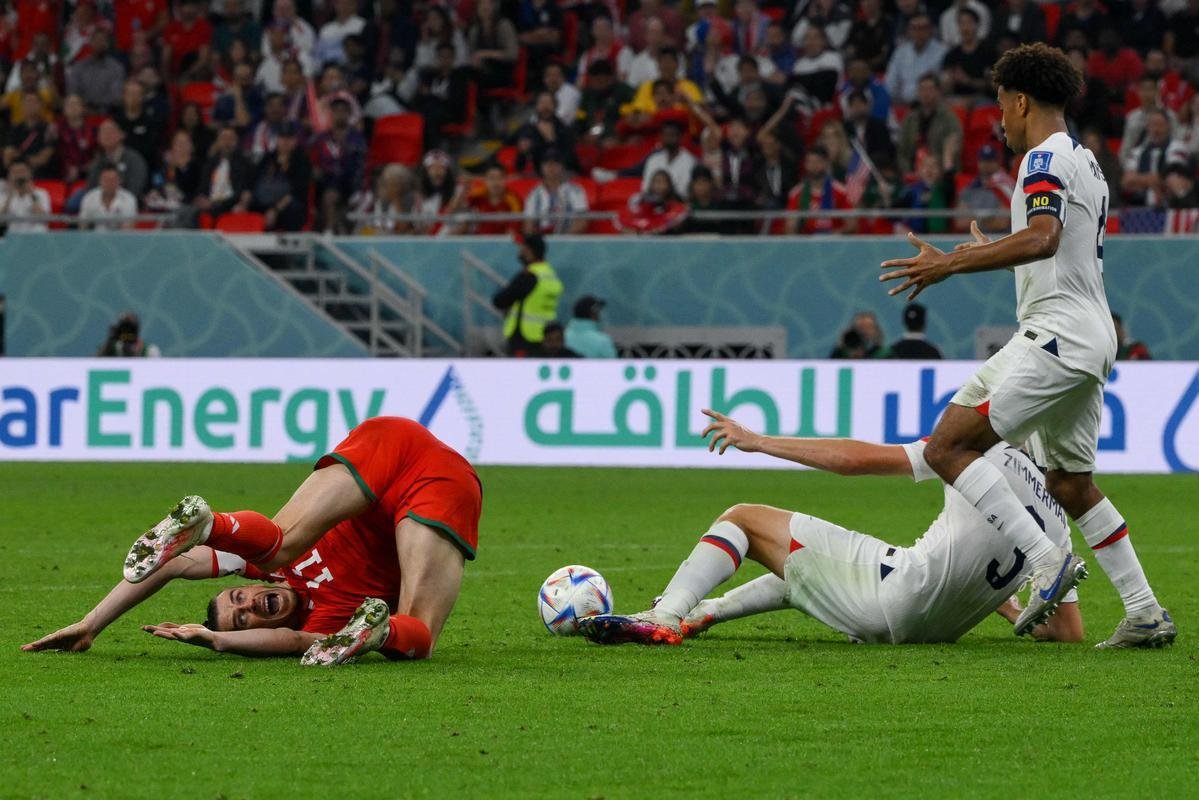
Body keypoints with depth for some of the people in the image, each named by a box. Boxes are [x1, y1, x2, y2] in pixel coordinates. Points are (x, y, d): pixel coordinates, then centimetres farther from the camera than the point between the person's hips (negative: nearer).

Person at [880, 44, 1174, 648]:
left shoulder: (1046, 158, -10)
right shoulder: (1085, 161, 21)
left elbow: (1043, 238, -28)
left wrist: (951, 263, -28)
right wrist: (990, 253, 46)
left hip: (1056, 335, -10)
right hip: (1093, 341, 10)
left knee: (949, 446, -13)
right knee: (1071, 484, 18)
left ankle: (1047, 563, -20)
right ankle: (1145, 615, 14)